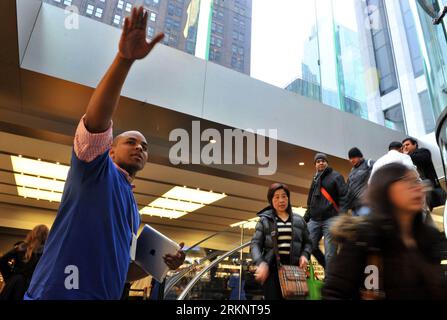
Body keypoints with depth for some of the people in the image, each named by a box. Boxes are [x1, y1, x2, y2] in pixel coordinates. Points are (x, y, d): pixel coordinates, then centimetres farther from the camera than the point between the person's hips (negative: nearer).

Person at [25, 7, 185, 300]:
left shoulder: (132, 210, 18)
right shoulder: (95, 169, -2)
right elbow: (96, 121, -22)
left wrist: (160, 262, 5)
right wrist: (125, 58, -33)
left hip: (105, 295, 8)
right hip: (57, 292, -8)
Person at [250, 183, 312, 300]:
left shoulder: (299, 220, 15)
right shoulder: (264, 220, 8)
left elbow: (307, 242, 19)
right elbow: (255, 244, 1)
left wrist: (304, 255, -3)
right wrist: (260, 263, -16)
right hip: (271, 268, -2)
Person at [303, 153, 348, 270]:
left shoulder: (336, 176, 5)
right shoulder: (315, 180, 22)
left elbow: (344, 196, -6)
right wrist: (306, 218, 17)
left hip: (330, 219, -5)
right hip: (314, 220, 5)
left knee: (330, 253, -6)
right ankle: (327, 266, 20)